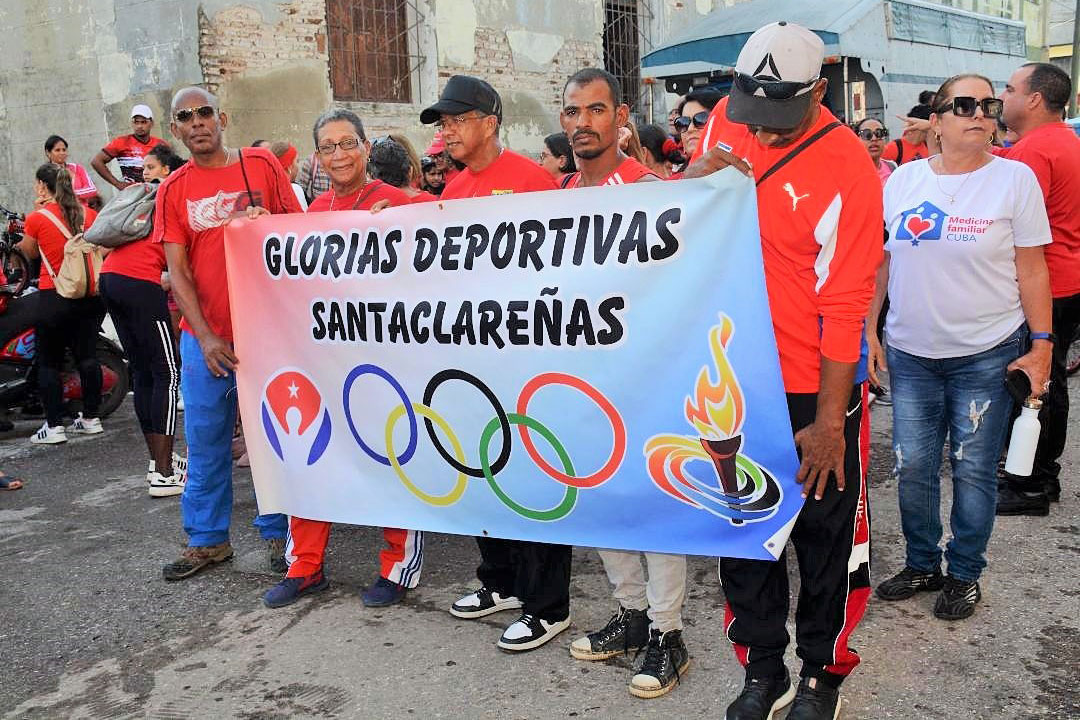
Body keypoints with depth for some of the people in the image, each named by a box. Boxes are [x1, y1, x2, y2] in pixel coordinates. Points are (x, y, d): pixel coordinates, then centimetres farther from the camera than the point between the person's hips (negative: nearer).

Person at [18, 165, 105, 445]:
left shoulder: (37, 218, -8)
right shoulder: (89, 213, 3)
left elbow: (30, 253, 10)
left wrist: (19, 244, 30)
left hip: (55, 296, -4)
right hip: (91, 295, 4)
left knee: (49, 361, 6)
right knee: (87, 354, 10)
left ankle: (54, 426, 5)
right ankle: (90, 418, 16)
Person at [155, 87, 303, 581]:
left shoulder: (261, 164, 0)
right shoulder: (173, 190, 5)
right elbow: (176, 270, 0)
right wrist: (205, 336, -9)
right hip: (205, 336, 2)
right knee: (205, 440, 9)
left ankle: (278, 533, 21)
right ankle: (207, 539, 23)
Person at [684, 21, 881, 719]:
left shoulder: (848, 168, -16)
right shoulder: (727, 118, 0)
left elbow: (846, 306, -16)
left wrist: (828, 421, -15)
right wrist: (698, 173, -8)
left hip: (816, 387, -4)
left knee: (825, 536, 11)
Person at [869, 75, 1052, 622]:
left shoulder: (1015, 178, -3)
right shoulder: (903, 179, 3)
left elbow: (1031, 270, -1)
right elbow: (880, 262, 8)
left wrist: (1041, 343, -5)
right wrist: (869, 332, 5)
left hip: (988, 353, -2)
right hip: (910, 353, 2)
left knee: (973, 471, 6)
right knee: (913, 467, 8)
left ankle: (964, 573, 24)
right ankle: (921, 563, 28)